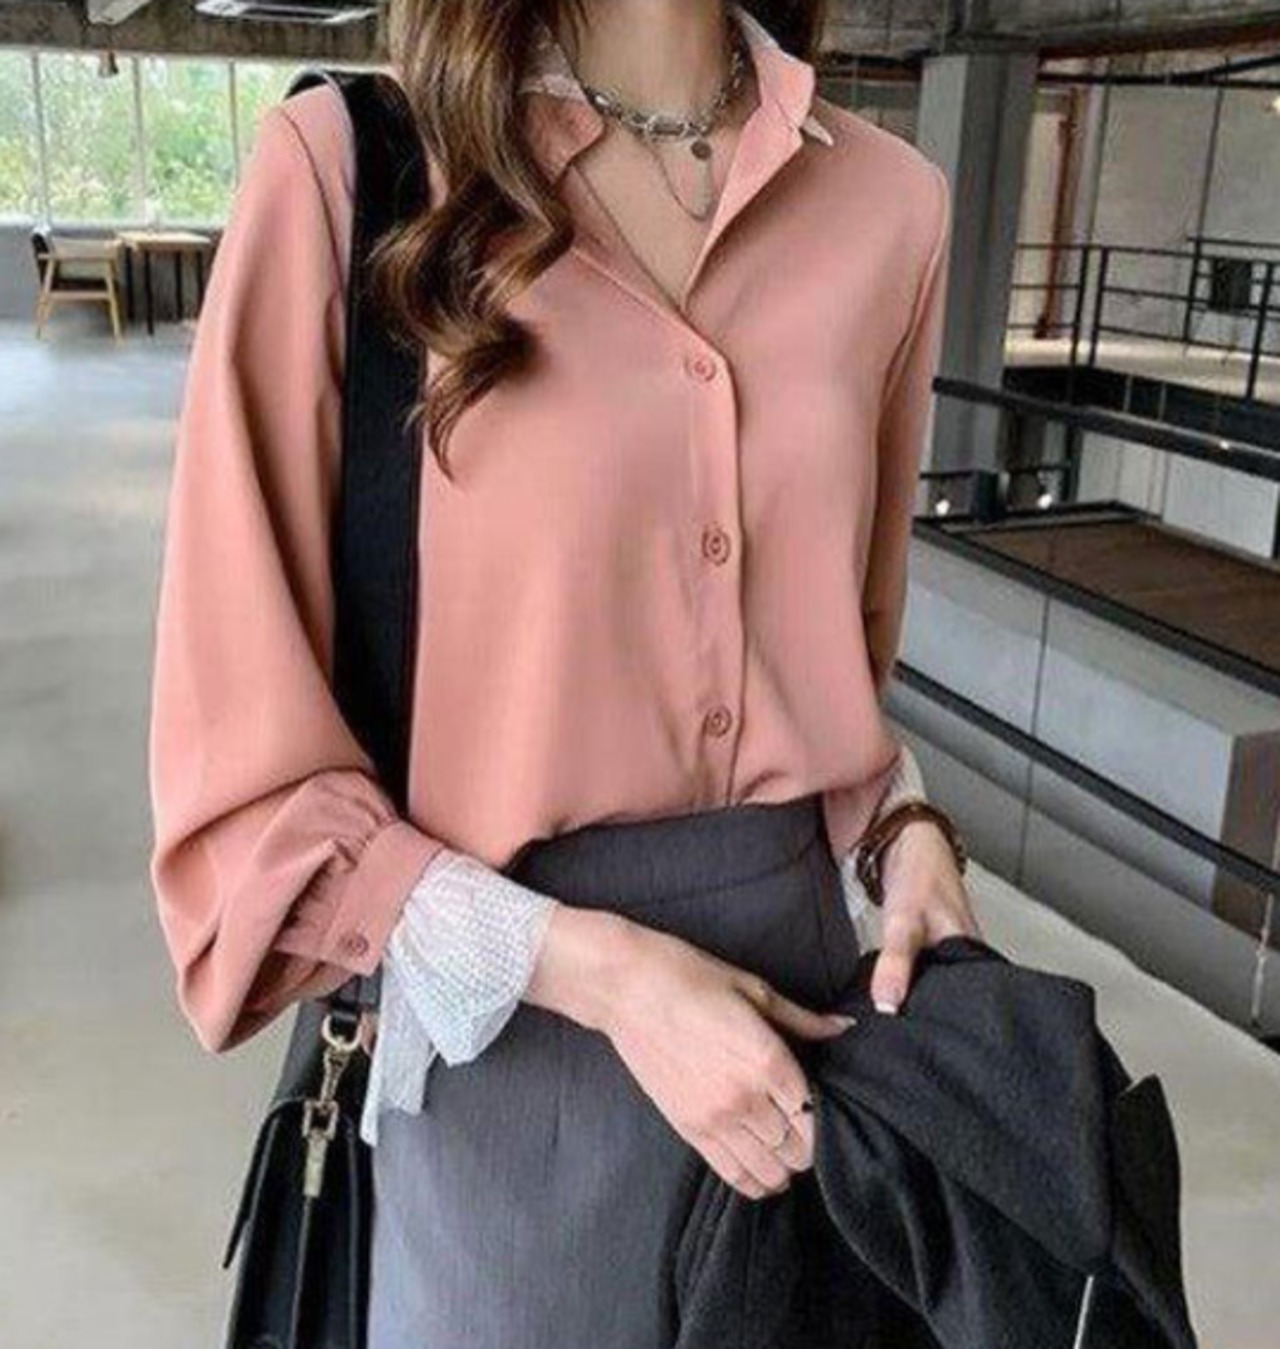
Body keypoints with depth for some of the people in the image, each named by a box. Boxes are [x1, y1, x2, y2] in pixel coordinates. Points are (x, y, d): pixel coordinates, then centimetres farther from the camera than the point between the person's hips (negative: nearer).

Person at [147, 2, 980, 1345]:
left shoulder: (888, 198, -1)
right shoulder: (343, 169, -13)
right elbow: (243, 755, -13)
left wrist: (907, 820, -4)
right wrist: (595, 967, -19)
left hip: (807, 950, 4)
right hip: (514, 1016, -3)